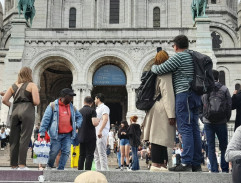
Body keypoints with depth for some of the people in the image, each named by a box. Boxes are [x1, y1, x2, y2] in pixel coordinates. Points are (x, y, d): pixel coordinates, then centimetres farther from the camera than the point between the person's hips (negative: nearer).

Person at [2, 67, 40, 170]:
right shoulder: (32, 85, 1)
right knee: (24, 138, -5)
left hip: (15, 112, 5)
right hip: (27, 111, -5)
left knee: (14, 139, 7)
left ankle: (13, 165, 10)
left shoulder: (14, 86, 15)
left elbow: (4, 100, 8)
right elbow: (36, 101, -9)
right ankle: (22, 164, -7)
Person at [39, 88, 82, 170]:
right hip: (56, 134, -4)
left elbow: (79, 117, 29)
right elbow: (46, 119, -3)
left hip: (68, 135, 4)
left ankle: (60, 169, 4)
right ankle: (49, 166, 25)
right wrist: (42, 132, -9)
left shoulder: (72, 107, 15)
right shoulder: (53, 105, 0)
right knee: (54, 152, -1)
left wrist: (77, 125, 9)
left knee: (66, 152, -4)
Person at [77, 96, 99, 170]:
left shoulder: (79, 111, 10)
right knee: (89, 156, -3)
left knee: (82, 156, 13)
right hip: (90, 137, -6)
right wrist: (98, 120, -1)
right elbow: (94, 123, -20)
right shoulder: (92, 111, -9)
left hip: (81, 137, 6)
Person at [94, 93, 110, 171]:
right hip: (96, 134, 10)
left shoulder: (104, 107, -6)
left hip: (101, 134, -10)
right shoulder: (97, 109, 24)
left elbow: (105, 119, -20)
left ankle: (104, 170, -9)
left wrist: (100, 131, -28)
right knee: (96, 154, 11)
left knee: (102, 153, -11)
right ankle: (98, 170, 15)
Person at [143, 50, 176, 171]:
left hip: (156, 109, 10)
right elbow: (167, 95, -16)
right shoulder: (165, 74, -9)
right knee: (160, 137, -9)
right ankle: (156, 164, -9)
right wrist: (171, 115, -18)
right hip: (162, 110, -10)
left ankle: (161, 164, 11)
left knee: (160, 138, 9)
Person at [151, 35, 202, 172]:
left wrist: (153, 67, 14)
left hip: (184, 94, -9)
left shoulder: (179, 56, -6)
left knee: (185, 128, -11)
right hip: (195, 95, 9)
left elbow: (160, 70, -8)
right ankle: (196, 163, 8)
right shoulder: (193, 57, 20)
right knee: (194, 129, 6)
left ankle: (186, 163, -14)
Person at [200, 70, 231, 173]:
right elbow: (229, 105, 3)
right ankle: (225, 169, 11)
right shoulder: (224, 89, 0)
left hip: (208, 123, 0)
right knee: (224, 146, 11)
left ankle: (214, 169, 3)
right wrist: (227, 119, 14)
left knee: (211, 147, 6)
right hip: (221, 122, 0)